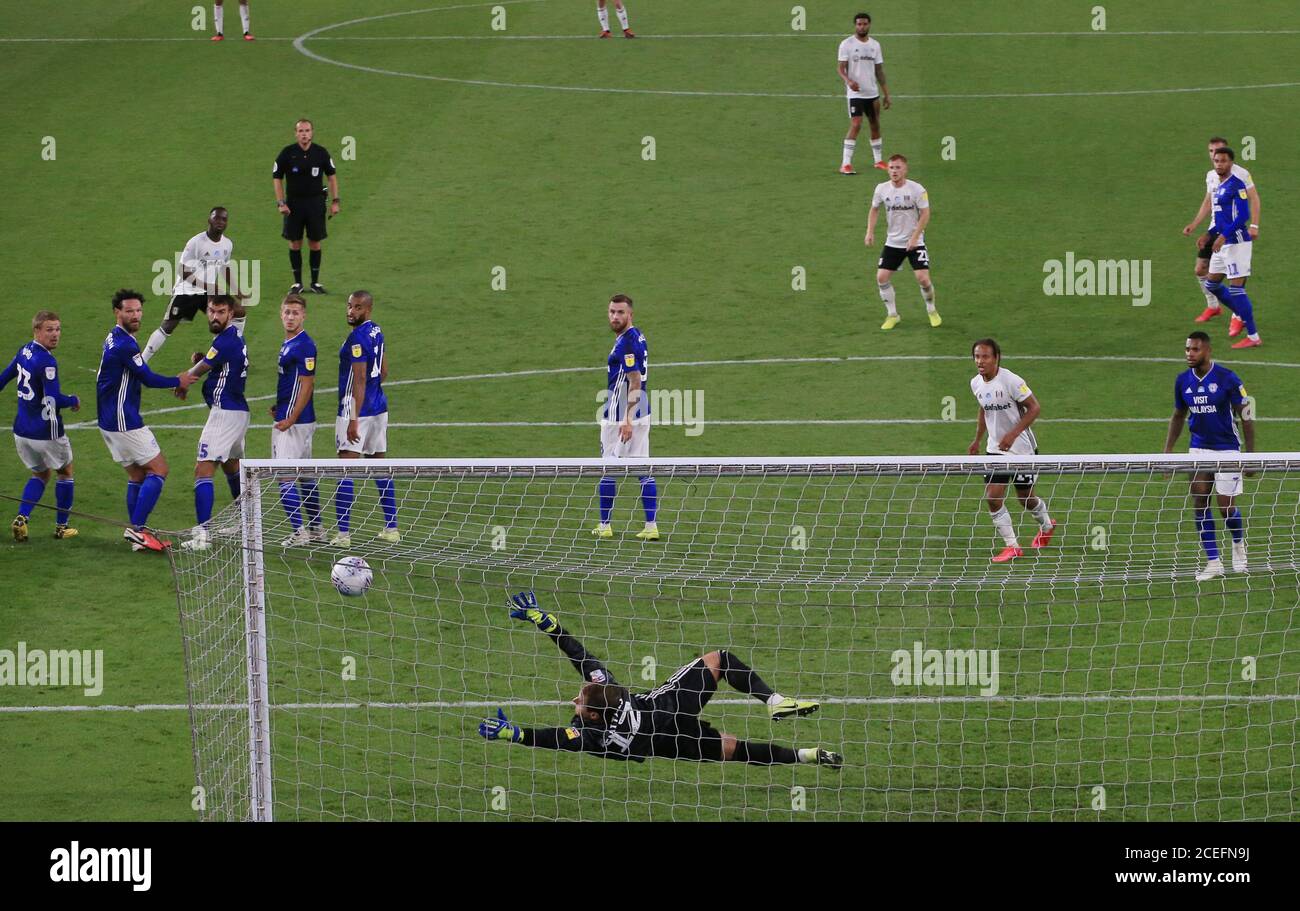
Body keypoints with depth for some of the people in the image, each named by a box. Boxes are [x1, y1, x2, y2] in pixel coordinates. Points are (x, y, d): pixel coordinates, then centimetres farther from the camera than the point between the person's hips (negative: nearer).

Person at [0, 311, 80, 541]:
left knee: (39, 474, 24)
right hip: (46, 433, -7)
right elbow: (53, 399, -26)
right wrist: (74, 401, -6)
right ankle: (61, 526, 23)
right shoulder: (46, 361, -22)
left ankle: (22, 517, 2)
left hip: (22, 431, 7)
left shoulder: (24, 352, 3)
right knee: (65, 472, 18)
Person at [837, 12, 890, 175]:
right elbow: (841, 68, -8)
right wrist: (848, 81, -29)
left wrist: (886, 94, 10)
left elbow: (879, 70, 13)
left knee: (875, 125, 12)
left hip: (872, 93, 5)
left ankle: (879, 160, 25)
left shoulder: (875, 45, 9)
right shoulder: (847, 44, -5)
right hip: (855, 93, -5)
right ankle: (845, 164, -15)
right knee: (855, 126, -15)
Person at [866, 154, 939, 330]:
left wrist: (914, 237, -18)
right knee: (882, 277, -6)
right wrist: (870, 232, 1)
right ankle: (892, 315, 11)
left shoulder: (916, 189, -14)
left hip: (915, 243, -3)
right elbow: (874, 210, 12)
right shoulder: (882, 189, -3)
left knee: (923, 278, -12)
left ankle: (931, 311, 15)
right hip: (892, 242, 3)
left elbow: (925, 214, -11)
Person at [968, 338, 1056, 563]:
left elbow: (1034, 408, -18)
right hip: (996, 450, 5)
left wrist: (1013, 434, -26)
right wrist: (977, 440, 16)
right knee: (992, 497, -9)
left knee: (1026, 498, 9)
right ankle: (1011, 546, 2)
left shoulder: (1011, 381, -21)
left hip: (1022, 448, -5)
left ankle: (1047, 525, 41)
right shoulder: (976, 384, -1)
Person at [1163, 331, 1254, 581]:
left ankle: (1239, 544, 30)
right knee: (1200, 503, -4)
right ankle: (1213, 563, 2)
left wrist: (1251, 455, -9)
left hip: (1227, 449, -4)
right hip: (1199, 448, 4)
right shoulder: (1183, 381, 1)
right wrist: (1168, 451, 8)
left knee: (1227, 508, -3)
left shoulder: (1227, 379, -13)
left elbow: (1246, 417, -8)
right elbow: (1178, 417, 14)